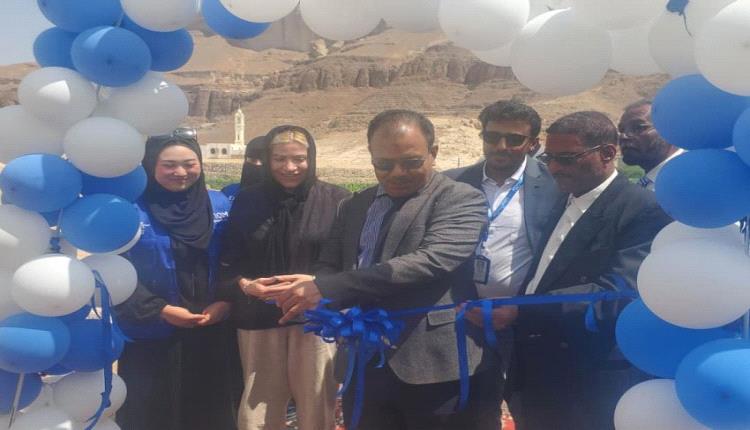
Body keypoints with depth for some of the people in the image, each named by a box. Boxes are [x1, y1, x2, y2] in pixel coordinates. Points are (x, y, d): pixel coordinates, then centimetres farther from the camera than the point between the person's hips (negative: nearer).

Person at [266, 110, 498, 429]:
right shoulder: (355, 206, 14)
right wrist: (313, 287, -12)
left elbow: (429, 262, -21)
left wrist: (329, 290, -25)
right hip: (365, 369, 6)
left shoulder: (461, 200, -7)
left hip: (436, 368, -5)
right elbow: (330, 267, 15)